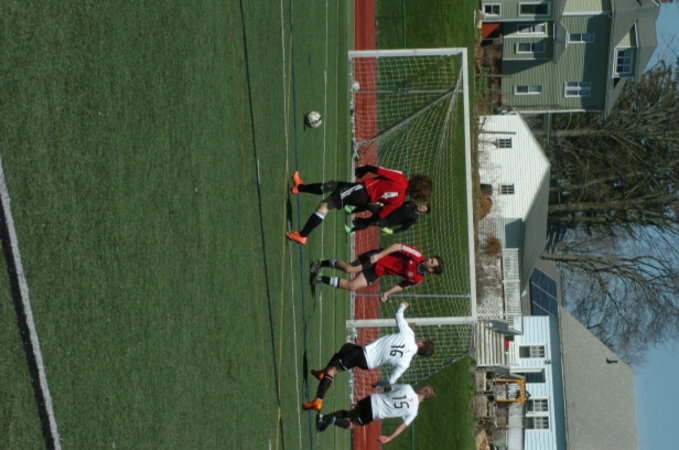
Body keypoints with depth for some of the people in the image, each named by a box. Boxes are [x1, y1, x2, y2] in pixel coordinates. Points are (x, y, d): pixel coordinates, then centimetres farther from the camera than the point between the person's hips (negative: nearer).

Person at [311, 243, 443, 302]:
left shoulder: (418, 279, -6)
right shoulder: (417, 256, -16)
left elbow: (402, 285, 9)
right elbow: (397, 246, -14)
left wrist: (388, 293, -2)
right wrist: (379, 254, -23)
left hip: (378, 272, 2)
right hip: (378, 258, -2)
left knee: (352, 286, -12)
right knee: (350, 269, -17)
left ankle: (322, 279, 8)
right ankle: (322, 263, 11)